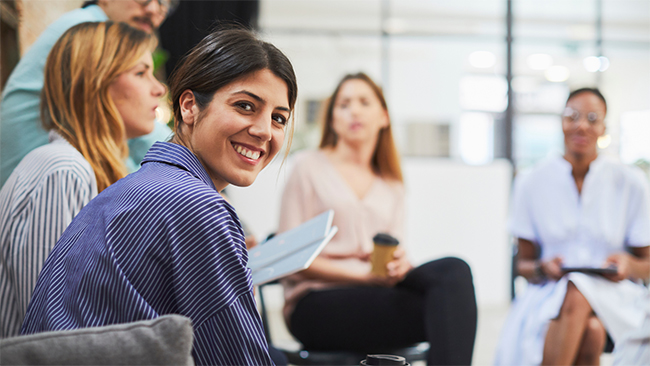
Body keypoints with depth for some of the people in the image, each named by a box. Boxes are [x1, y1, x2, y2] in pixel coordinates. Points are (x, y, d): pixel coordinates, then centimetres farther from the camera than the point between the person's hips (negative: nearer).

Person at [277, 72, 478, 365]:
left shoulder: (392, 185, 23)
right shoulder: (310, 166, 7)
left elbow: (396, 258, 16)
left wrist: (400, 263, -11)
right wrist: (365, 274, -14)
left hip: (377, 292, 5)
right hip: (317, 303, -5)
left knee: (453, 270, -30)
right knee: (446, 311, -32)